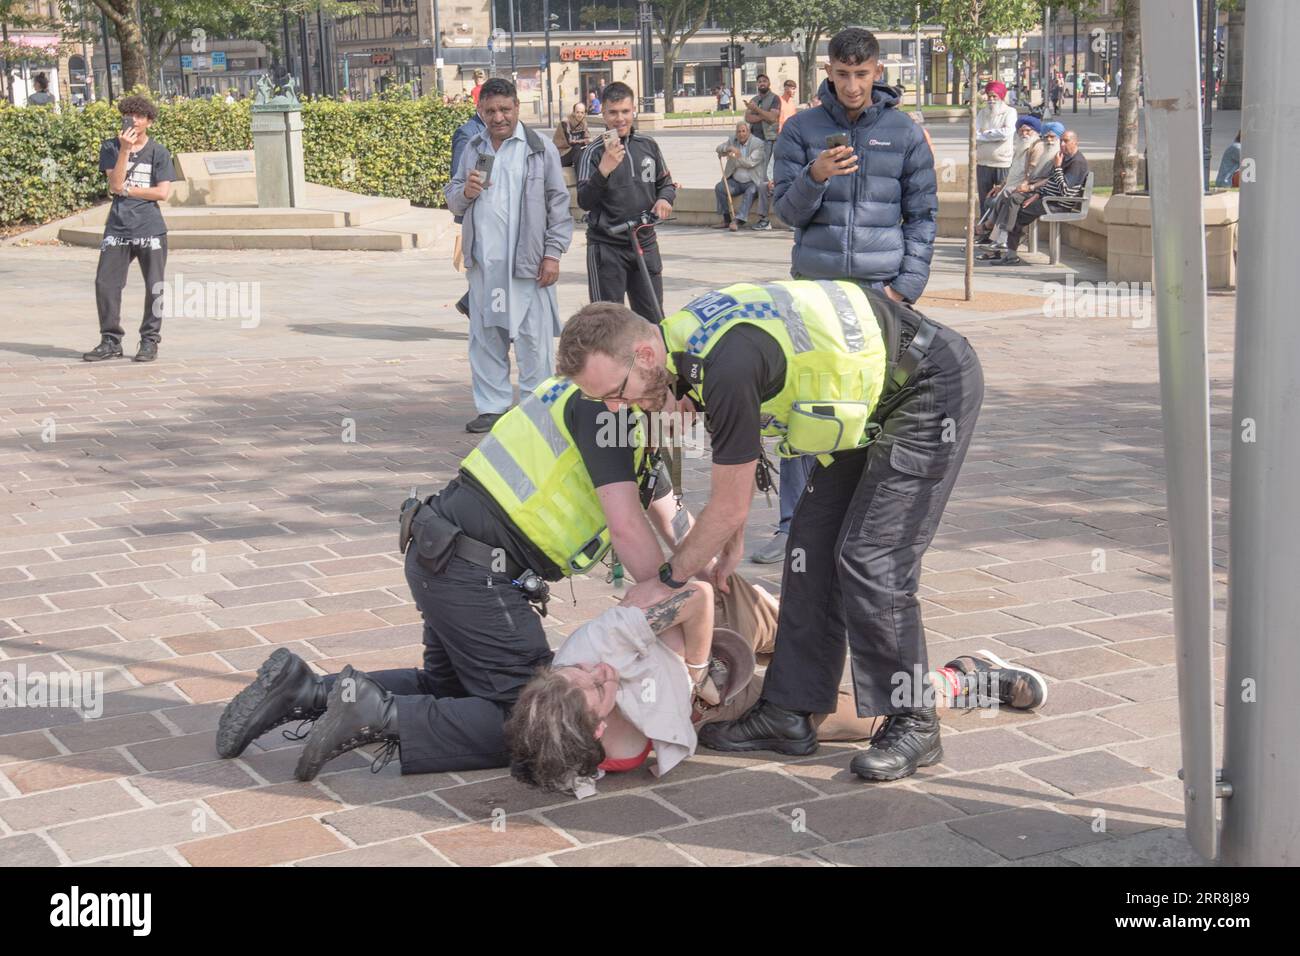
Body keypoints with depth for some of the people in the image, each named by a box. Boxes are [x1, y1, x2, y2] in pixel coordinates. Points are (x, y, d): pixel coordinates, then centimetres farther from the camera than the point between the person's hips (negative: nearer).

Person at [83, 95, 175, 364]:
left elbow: (163, 192, -6)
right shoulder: (111, 147, 7)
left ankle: (150, 341, 12)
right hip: (118, 228, 2)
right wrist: (125, 150, -14)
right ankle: (111, 341, 9)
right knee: (106, 283, -1)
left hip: (150, 229, -1)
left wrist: (128, 190, -6)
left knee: (154, 287, 1)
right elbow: (115, 184, -7)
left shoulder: (159, 152, 3)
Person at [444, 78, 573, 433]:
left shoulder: (540, 149, 0)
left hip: (527, 263, -5)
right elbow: (452, 200, 20)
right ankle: (491, 406, 17)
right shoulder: (473, 150, 14)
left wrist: (553, 253, -6)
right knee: (485, 337, 9)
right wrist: (465, 193, -4)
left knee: (533, 338, -2)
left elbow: (558, 204, 0)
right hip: (483, 261, 5)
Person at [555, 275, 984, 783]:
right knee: (813, 545, 7)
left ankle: (911, 725, 0)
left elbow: (730, 506, -21)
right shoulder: (683, 339, -4)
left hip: (935, 387, -10)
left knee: (870, 560, -13)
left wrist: (668, 579, -7)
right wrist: (731, 540, 17)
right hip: (872, 393, 10)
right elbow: (737, 451, 15)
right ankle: (790, 712, 13)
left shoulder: (728, 367, -34)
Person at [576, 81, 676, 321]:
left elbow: (666, 183, 19)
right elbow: (584, 201, -16)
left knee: (653, 318, 11)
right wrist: (603, 170, -31)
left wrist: (665, 198, -4)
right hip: (607, 248, -4)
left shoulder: (648, 146, 7)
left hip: (645, 243, 4)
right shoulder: (594, 152, -7)